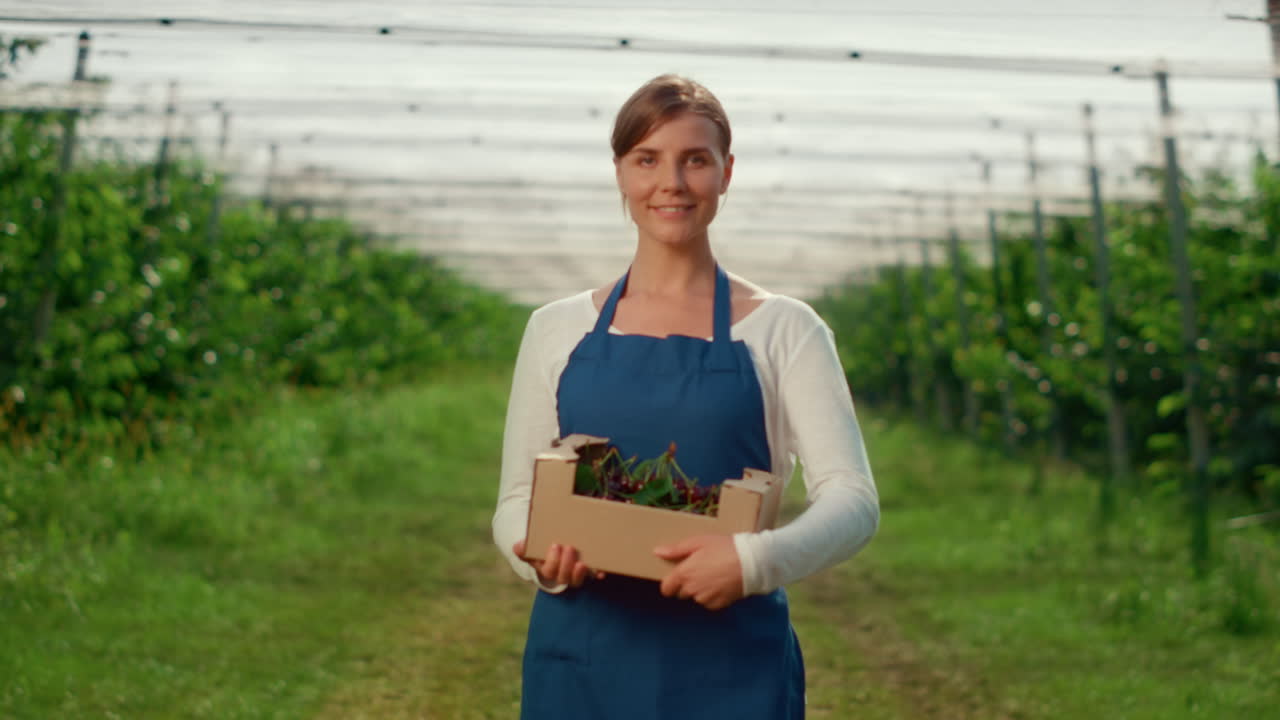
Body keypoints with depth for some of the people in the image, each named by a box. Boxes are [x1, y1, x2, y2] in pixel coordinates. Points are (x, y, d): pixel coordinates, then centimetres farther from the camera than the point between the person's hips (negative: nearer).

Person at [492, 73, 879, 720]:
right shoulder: (557, 329, 8)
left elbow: (853, 500, -6)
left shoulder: (783, 329, 2)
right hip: (583, 663, 2)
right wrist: (542, 558, -13)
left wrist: (757, 558, -24)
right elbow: (514, 502, 9)